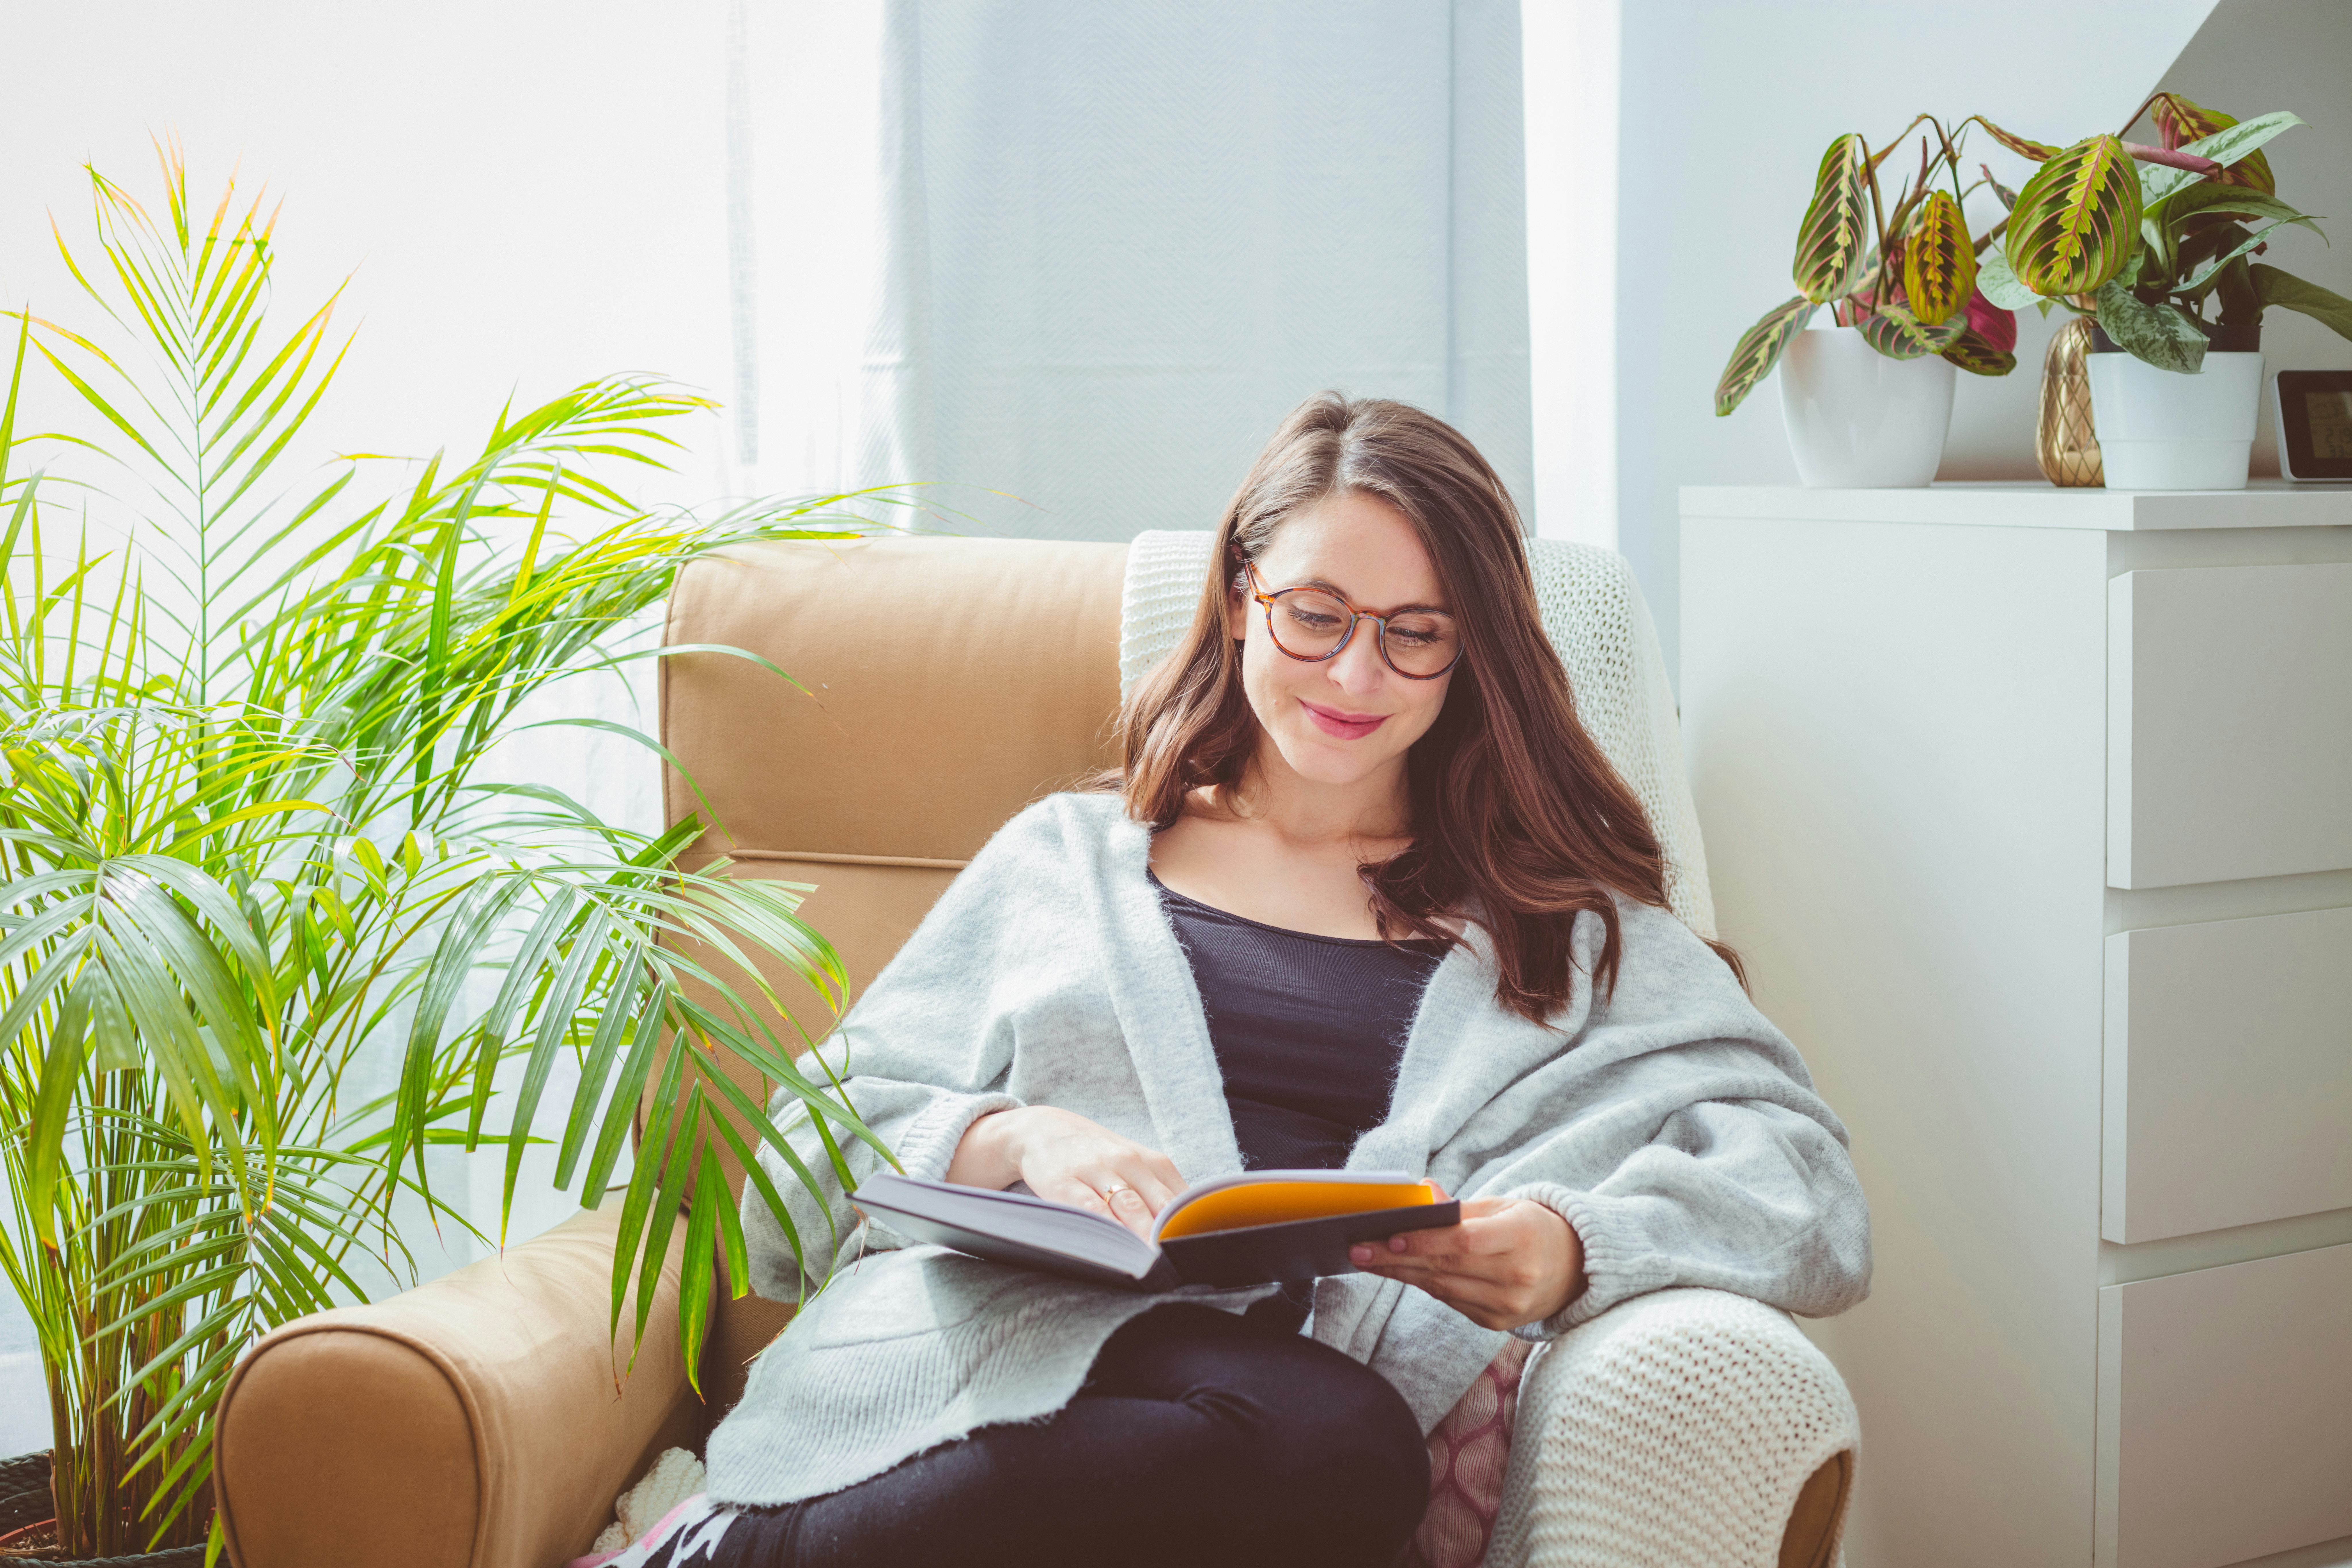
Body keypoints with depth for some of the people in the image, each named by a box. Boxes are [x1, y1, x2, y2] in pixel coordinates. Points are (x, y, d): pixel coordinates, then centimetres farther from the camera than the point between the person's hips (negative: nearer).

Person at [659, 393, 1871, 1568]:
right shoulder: (1065, 859, 25)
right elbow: (820, 1155, 18)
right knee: (1326, 1444, -36)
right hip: (988, 1347, -1)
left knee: (1351, 1445, -38)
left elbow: (1807, 1189, 9)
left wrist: (1576, 1250, -13)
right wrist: (1012, 1141, -6)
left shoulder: (1567, 924, 22)